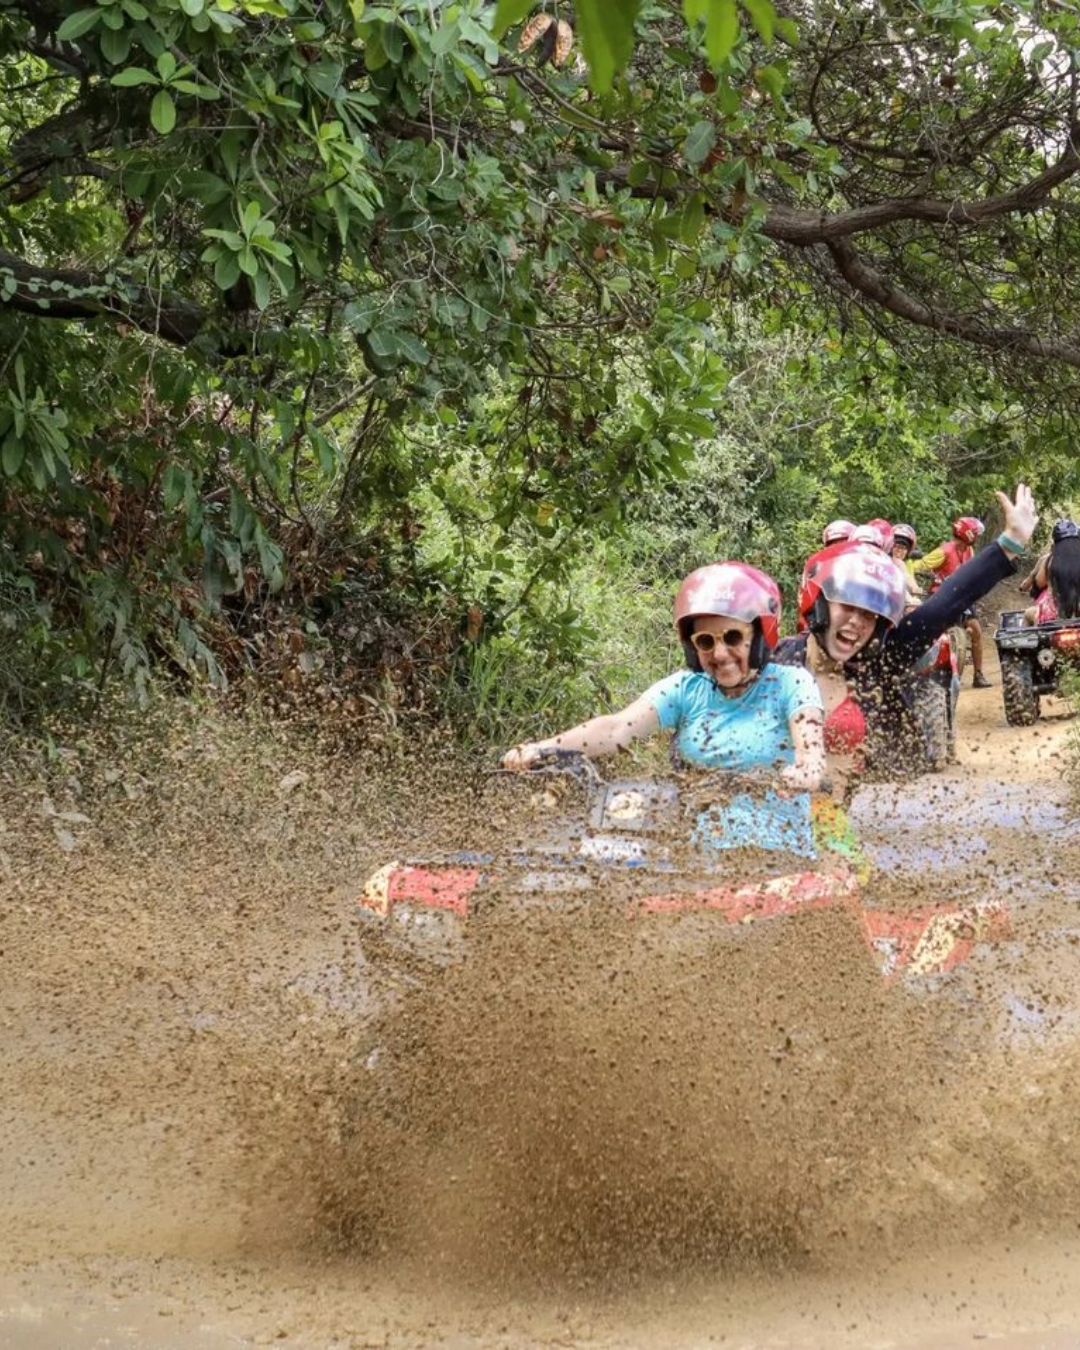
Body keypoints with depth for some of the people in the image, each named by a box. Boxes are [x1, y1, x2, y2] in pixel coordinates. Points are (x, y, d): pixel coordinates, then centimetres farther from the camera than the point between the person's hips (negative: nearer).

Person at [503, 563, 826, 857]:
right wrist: (544, 748, -24)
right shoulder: (686, 689, 8)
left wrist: (808, 768, -44)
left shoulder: (789, 685, 1)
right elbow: (618, 728, -6)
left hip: (778, 857, -3)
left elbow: (810, 742, -18)